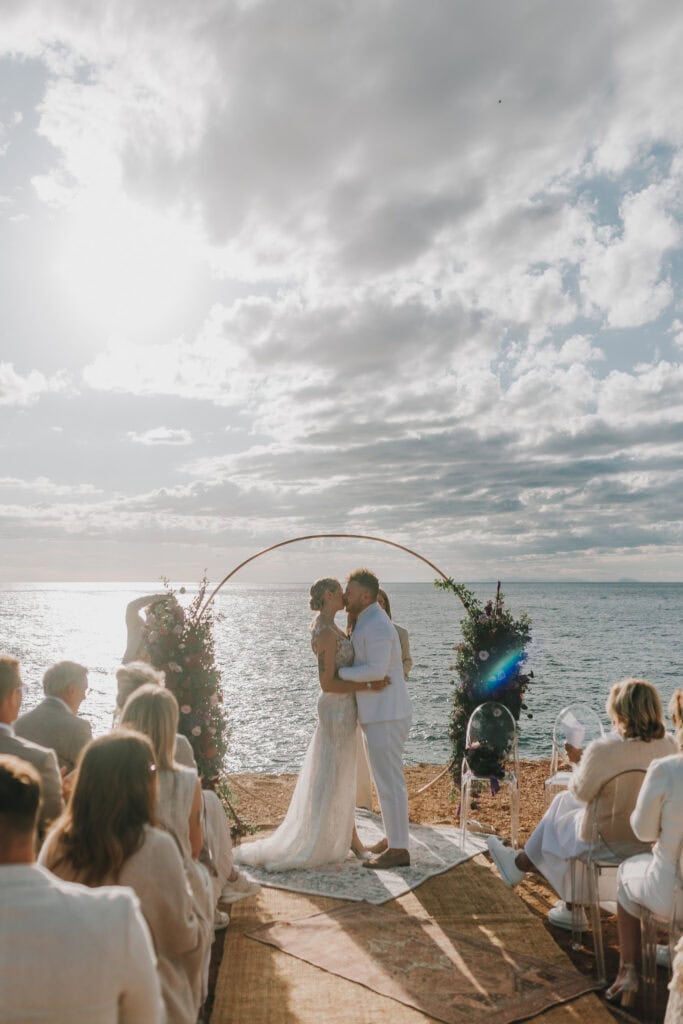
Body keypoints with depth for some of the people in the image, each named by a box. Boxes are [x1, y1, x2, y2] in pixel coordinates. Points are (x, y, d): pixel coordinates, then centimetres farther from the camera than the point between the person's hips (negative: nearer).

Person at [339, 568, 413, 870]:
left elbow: (376, 670, -30)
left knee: (389, 781, -2)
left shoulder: (376, 626, -20)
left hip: (386, 716, -11)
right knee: (387, 779, 19)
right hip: (380, 714, 11)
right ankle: (394, 836, 32)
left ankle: (398, 849, 8)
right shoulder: (367, 621, 13)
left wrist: (339, 671, -19)